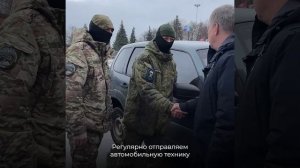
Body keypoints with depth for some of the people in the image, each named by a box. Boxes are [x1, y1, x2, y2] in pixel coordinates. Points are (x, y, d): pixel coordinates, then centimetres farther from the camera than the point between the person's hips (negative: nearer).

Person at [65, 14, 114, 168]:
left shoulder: (100, 53, 12)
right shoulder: (79, 51, -17)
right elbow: (70, 94, -26)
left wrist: (107, 113, 19)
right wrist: (77, 129, -26)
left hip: (98, 122, 8)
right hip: (85, 125, -8)